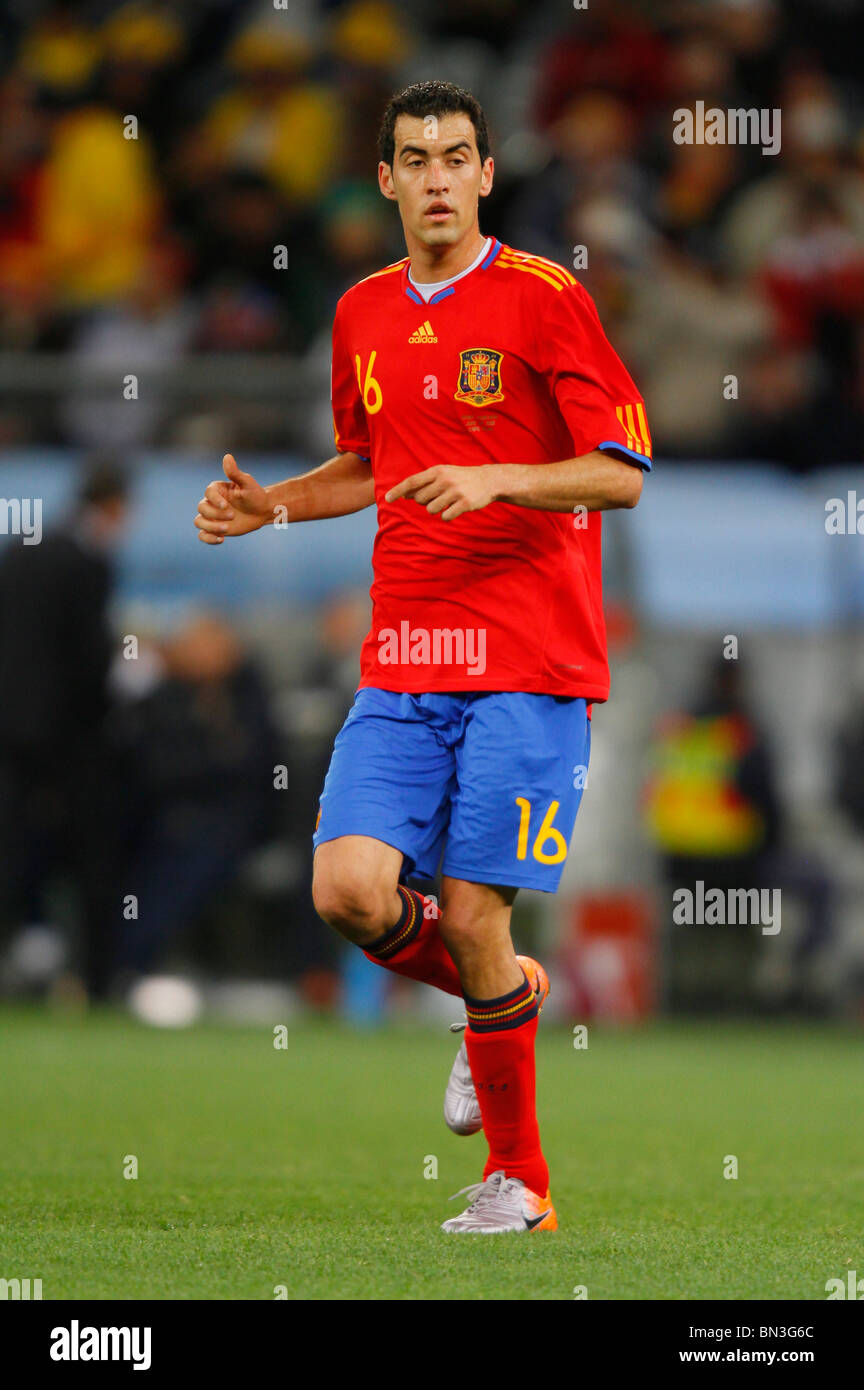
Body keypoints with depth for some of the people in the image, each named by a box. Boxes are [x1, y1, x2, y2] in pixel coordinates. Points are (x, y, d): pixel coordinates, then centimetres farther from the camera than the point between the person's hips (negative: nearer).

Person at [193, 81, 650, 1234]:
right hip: (402, 663, 5)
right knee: (350, 889, -12)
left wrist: (492, 479, -22)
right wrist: (270, 505, 12)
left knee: (472, 913, -8)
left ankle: (518, 1181, 8)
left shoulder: (544, 300, -5)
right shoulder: (364, 315, 13)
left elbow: (622, 475, -8)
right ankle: (503, 998, 21)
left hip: (528, 664, -5)